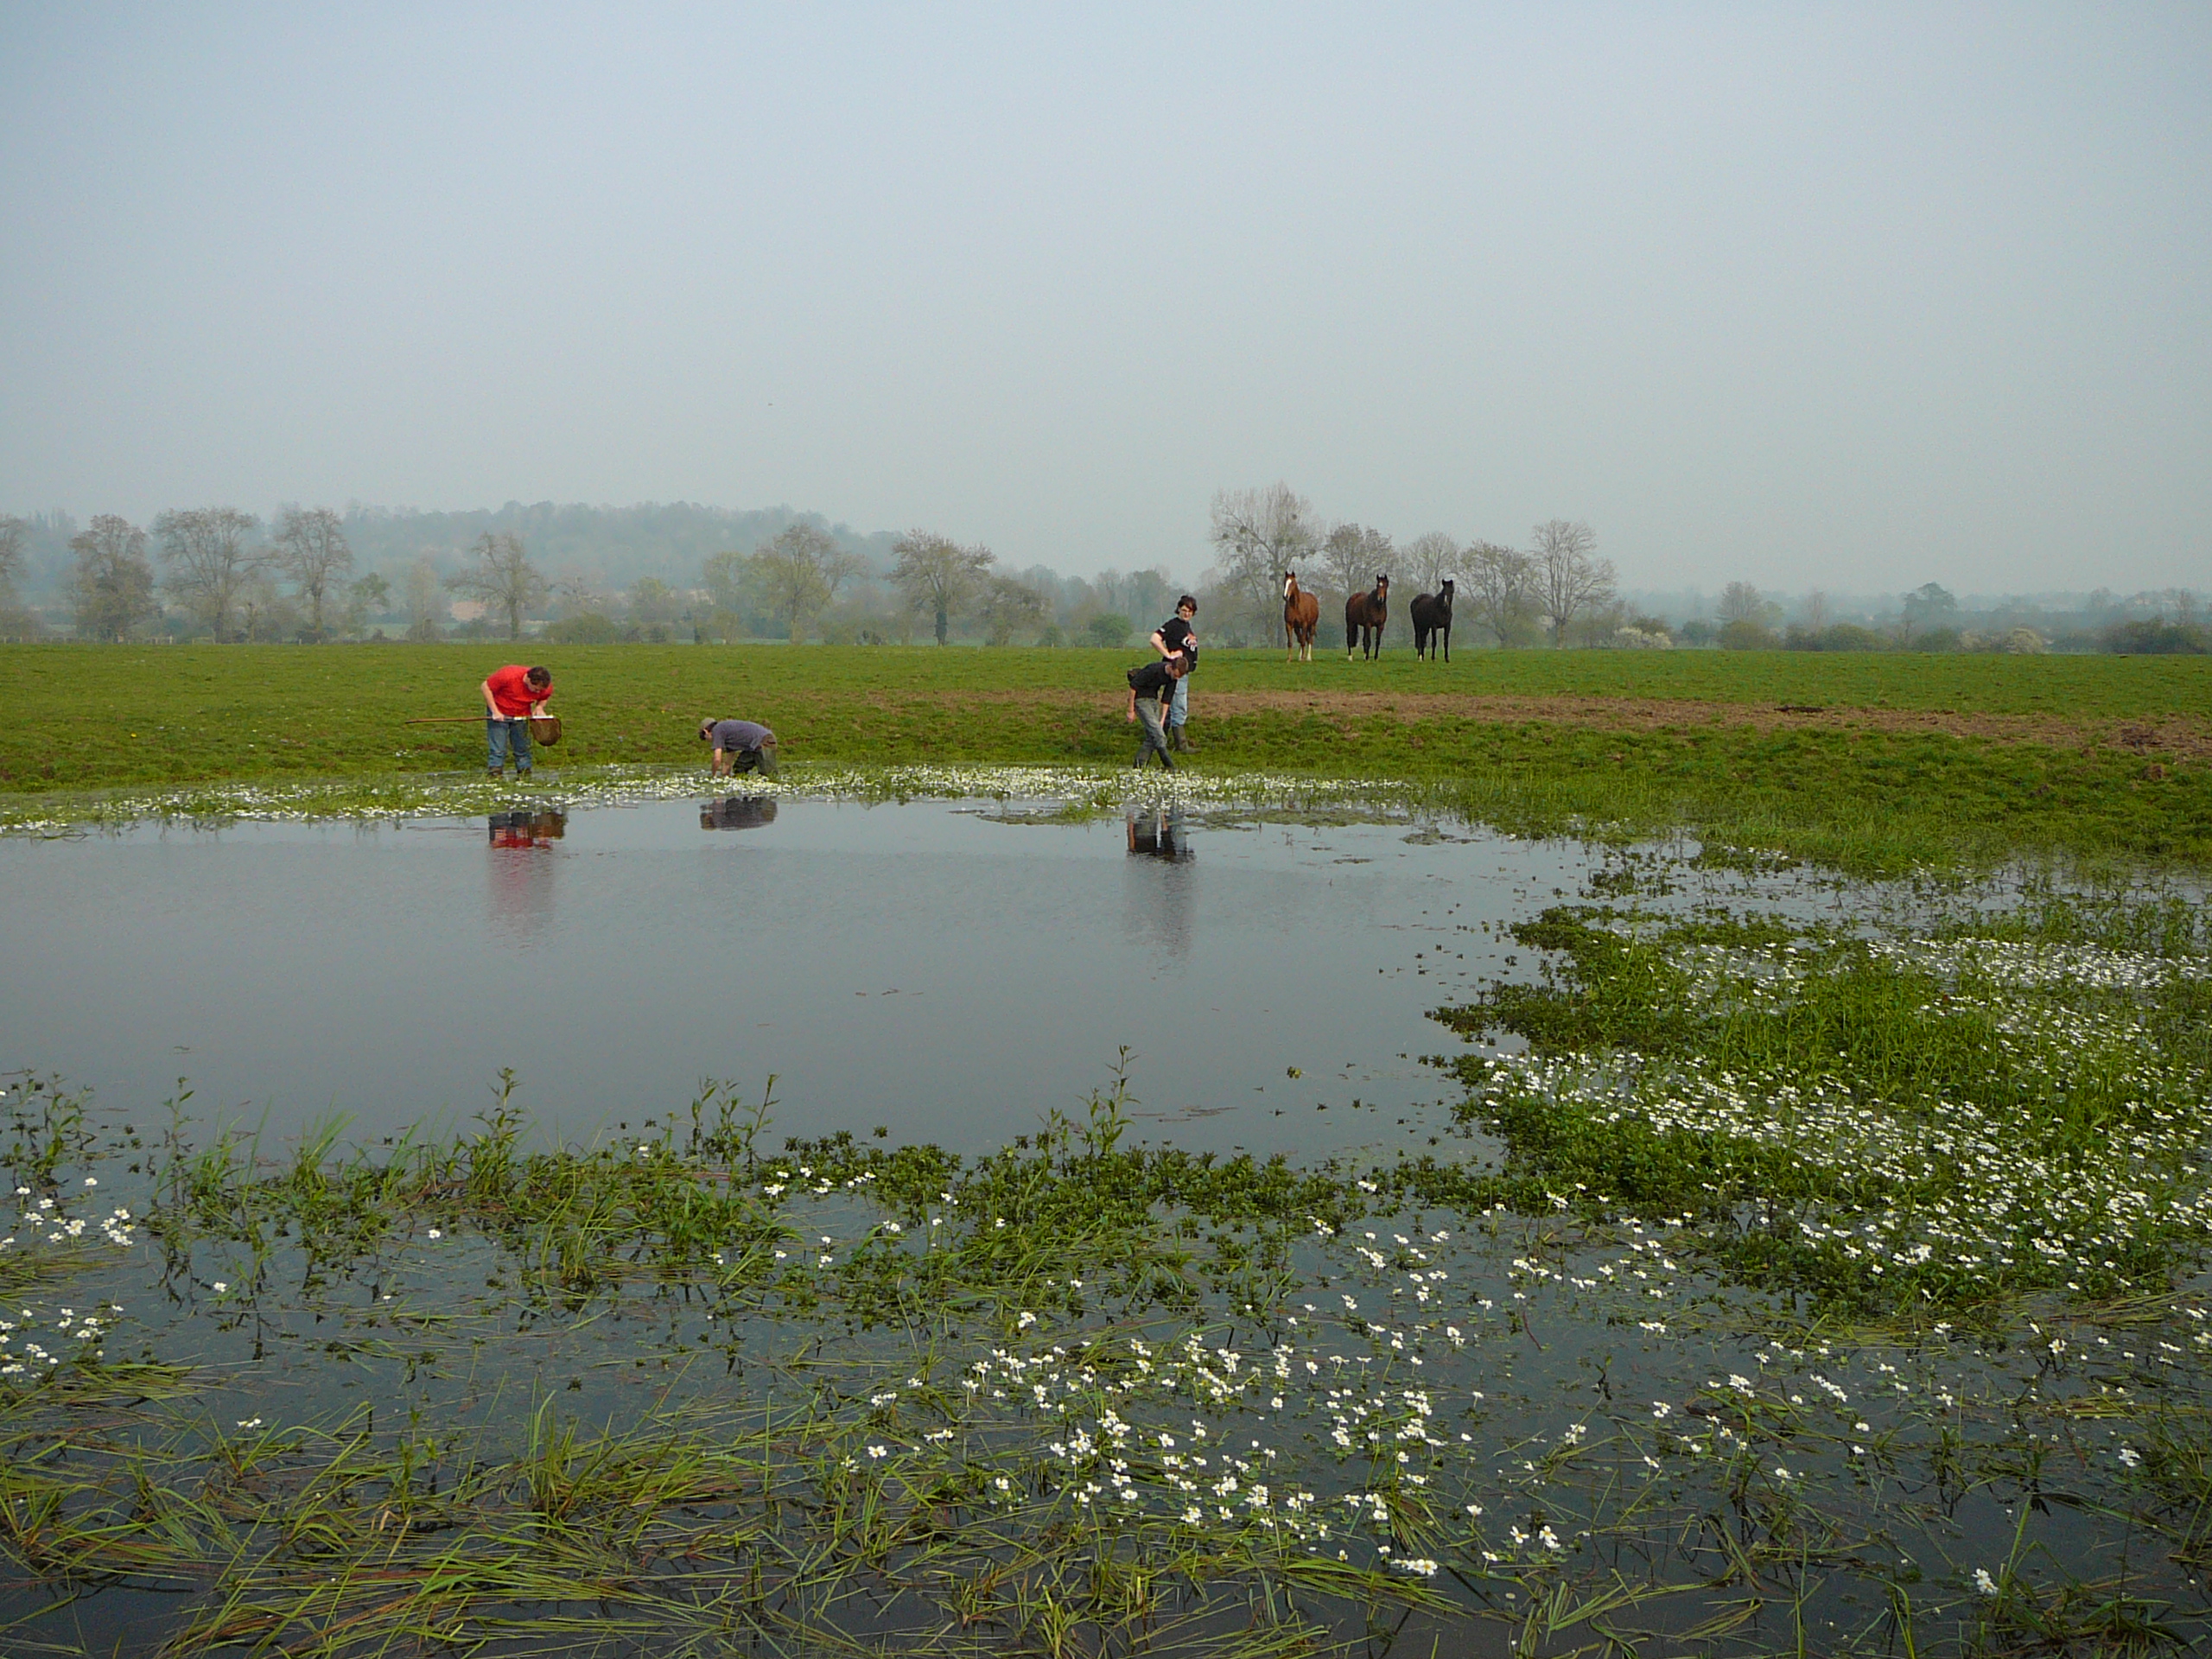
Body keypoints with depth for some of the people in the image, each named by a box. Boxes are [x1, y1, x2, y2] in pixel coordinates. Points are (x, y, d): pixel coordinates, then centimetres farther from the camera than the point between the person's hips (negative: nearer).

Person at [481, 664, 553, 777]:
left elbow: (543, 698, 7)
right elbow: (486, 687, -18)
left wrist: (540, 707, -17)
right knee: (498, 749, -7)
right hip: (499, 714, -3)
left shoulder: (546, 687, -19)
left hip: (522, 716, 3)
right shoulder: (508, 676, -32)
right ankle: (495, 775, -3)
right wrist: (495, 712, -20)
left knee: (522, 748, 5)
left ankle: (524, 775, 13)